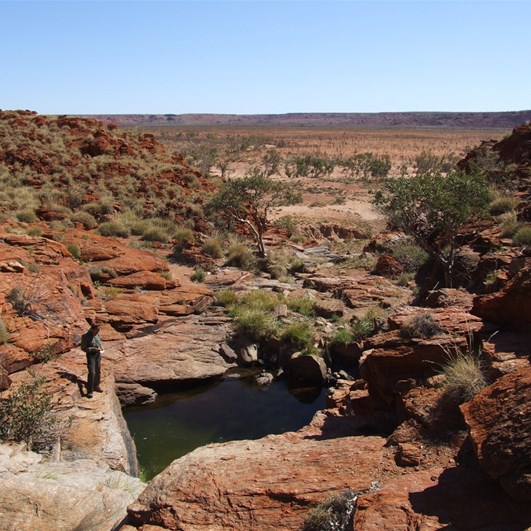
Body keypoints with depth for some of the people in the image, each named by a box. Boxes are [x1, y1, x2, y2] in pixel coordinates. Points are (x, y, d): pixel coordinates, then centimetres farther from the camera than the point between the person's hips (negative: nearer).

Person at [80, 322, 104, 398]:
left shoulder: (97, 334, -1)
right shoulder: (85, 335, -22)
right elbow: (83, 348, -19)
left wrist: (100, 348, -3)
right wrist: (94, 349, -27)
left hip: (98, 354, 7)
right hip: (90, 355, -7)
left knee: (97, 371, 15)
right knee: (92, 373, -12)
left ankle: (96, 386, 32)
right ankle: (89, 391, -4)